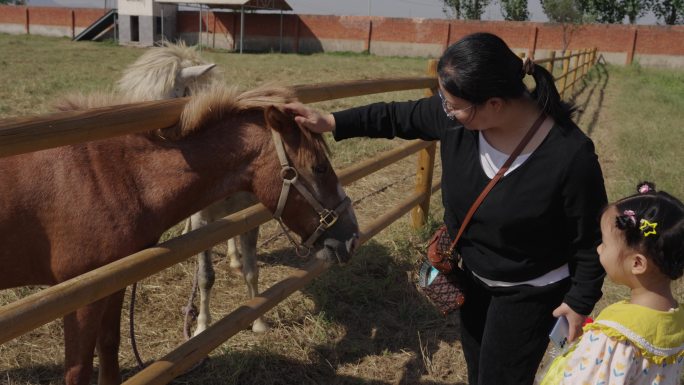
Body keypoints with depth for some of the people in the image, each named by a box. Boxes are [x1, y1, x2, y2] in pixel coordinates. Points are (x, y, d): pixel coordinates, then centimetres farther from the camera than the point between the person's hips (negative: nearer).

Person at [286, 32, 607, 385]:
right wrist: (333, 123, -5)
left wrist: (581, 301, -14)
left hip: (530, 290, -5)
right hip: (472, 274, 6)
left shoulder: (570, 156, -34)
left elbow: (590, 239, -20)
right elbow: (397, 117, -3)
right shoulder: (455, 117, -21)